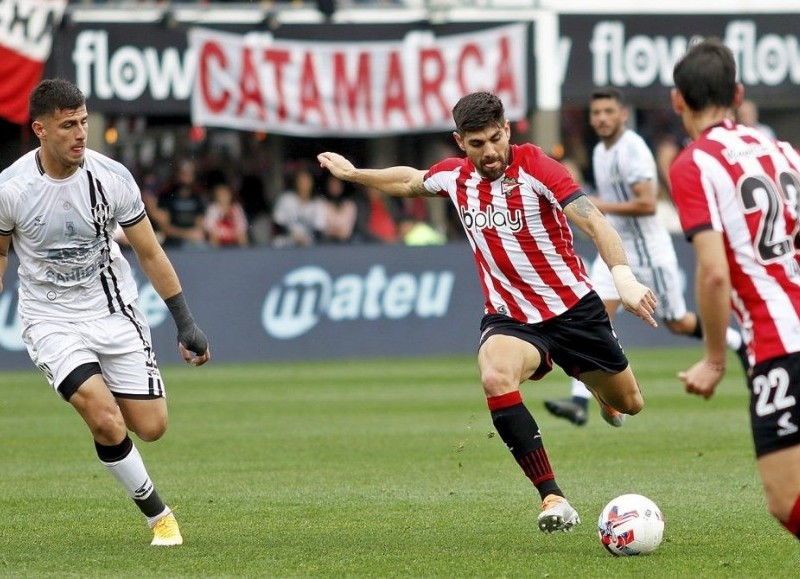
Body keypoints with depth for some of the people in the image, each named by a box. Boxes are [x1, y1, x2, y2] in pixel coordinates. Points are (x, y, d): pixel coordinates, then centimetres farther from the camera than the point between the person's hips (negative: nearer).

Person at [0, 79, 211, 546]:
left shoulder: (111, 177, -11)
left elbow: (150, 253, 0)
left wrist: (187, 324, 1)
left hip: (114, 312, 2)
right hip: (51, 320, -2)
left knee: (151, 428, -1)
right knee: (107, 424, -21)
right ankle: (157, 513, 1)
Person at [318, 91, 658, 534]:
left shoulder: (534, 166, -19)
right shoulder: (454, 177, -4)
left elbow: (593, 221, -30)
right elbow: (410, 181, 21)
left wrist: (623, 277, -44)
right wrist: (352, 173, 29)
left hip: (573, 307, -2)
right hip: (509, 316, 2)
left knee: (627, 403, 13)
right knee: (495, 377, -33)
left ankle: (602, 388, 57)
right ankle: (552, 499, -30)